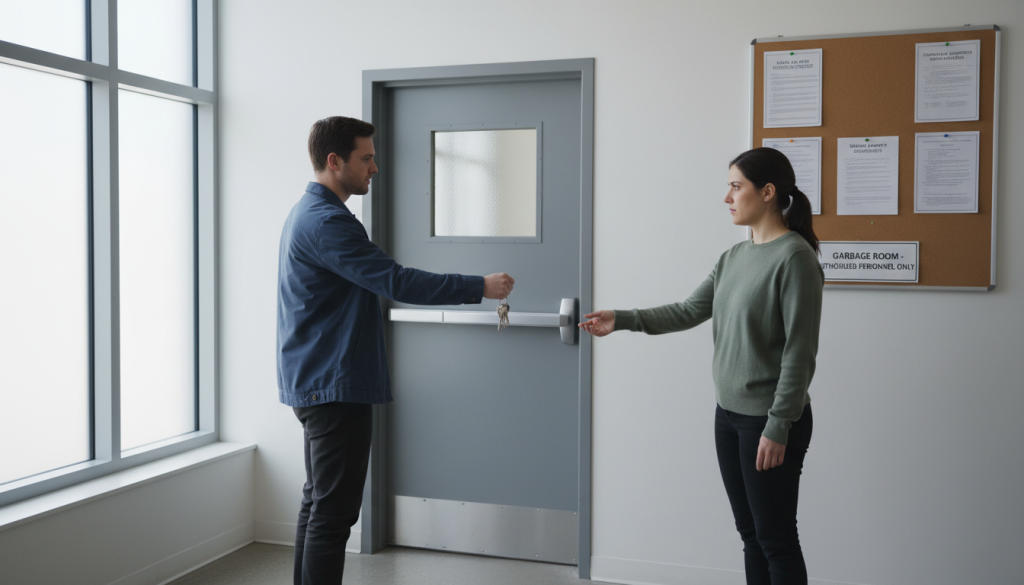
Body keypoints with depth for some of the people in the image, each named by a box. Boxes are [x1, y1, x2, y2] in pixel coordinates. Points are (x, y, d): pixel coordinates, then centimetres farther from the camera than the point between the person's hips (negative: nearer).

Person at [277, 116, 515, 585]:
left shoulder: (307, 213, 17)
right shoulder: (327, 221, -18)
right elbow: (396, 282, -24)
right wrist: (480, 287, -19)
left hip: (312, 383, 11)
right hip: (332, 387, -11)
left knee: (318, 502, 16)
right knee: (333, 511, -7)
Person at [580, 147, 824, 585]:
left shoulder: (794, 257, -15)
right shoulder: (734, 257, 10)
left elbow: (799, 351, -17)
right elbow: (689, 312, 10)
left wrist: (778, 427, -18)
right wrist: (622, 320, 0)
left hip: (770, 420, -8)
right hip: (729, 413, 8)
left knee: (775, 540, 4)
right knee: (750, 535, 17)